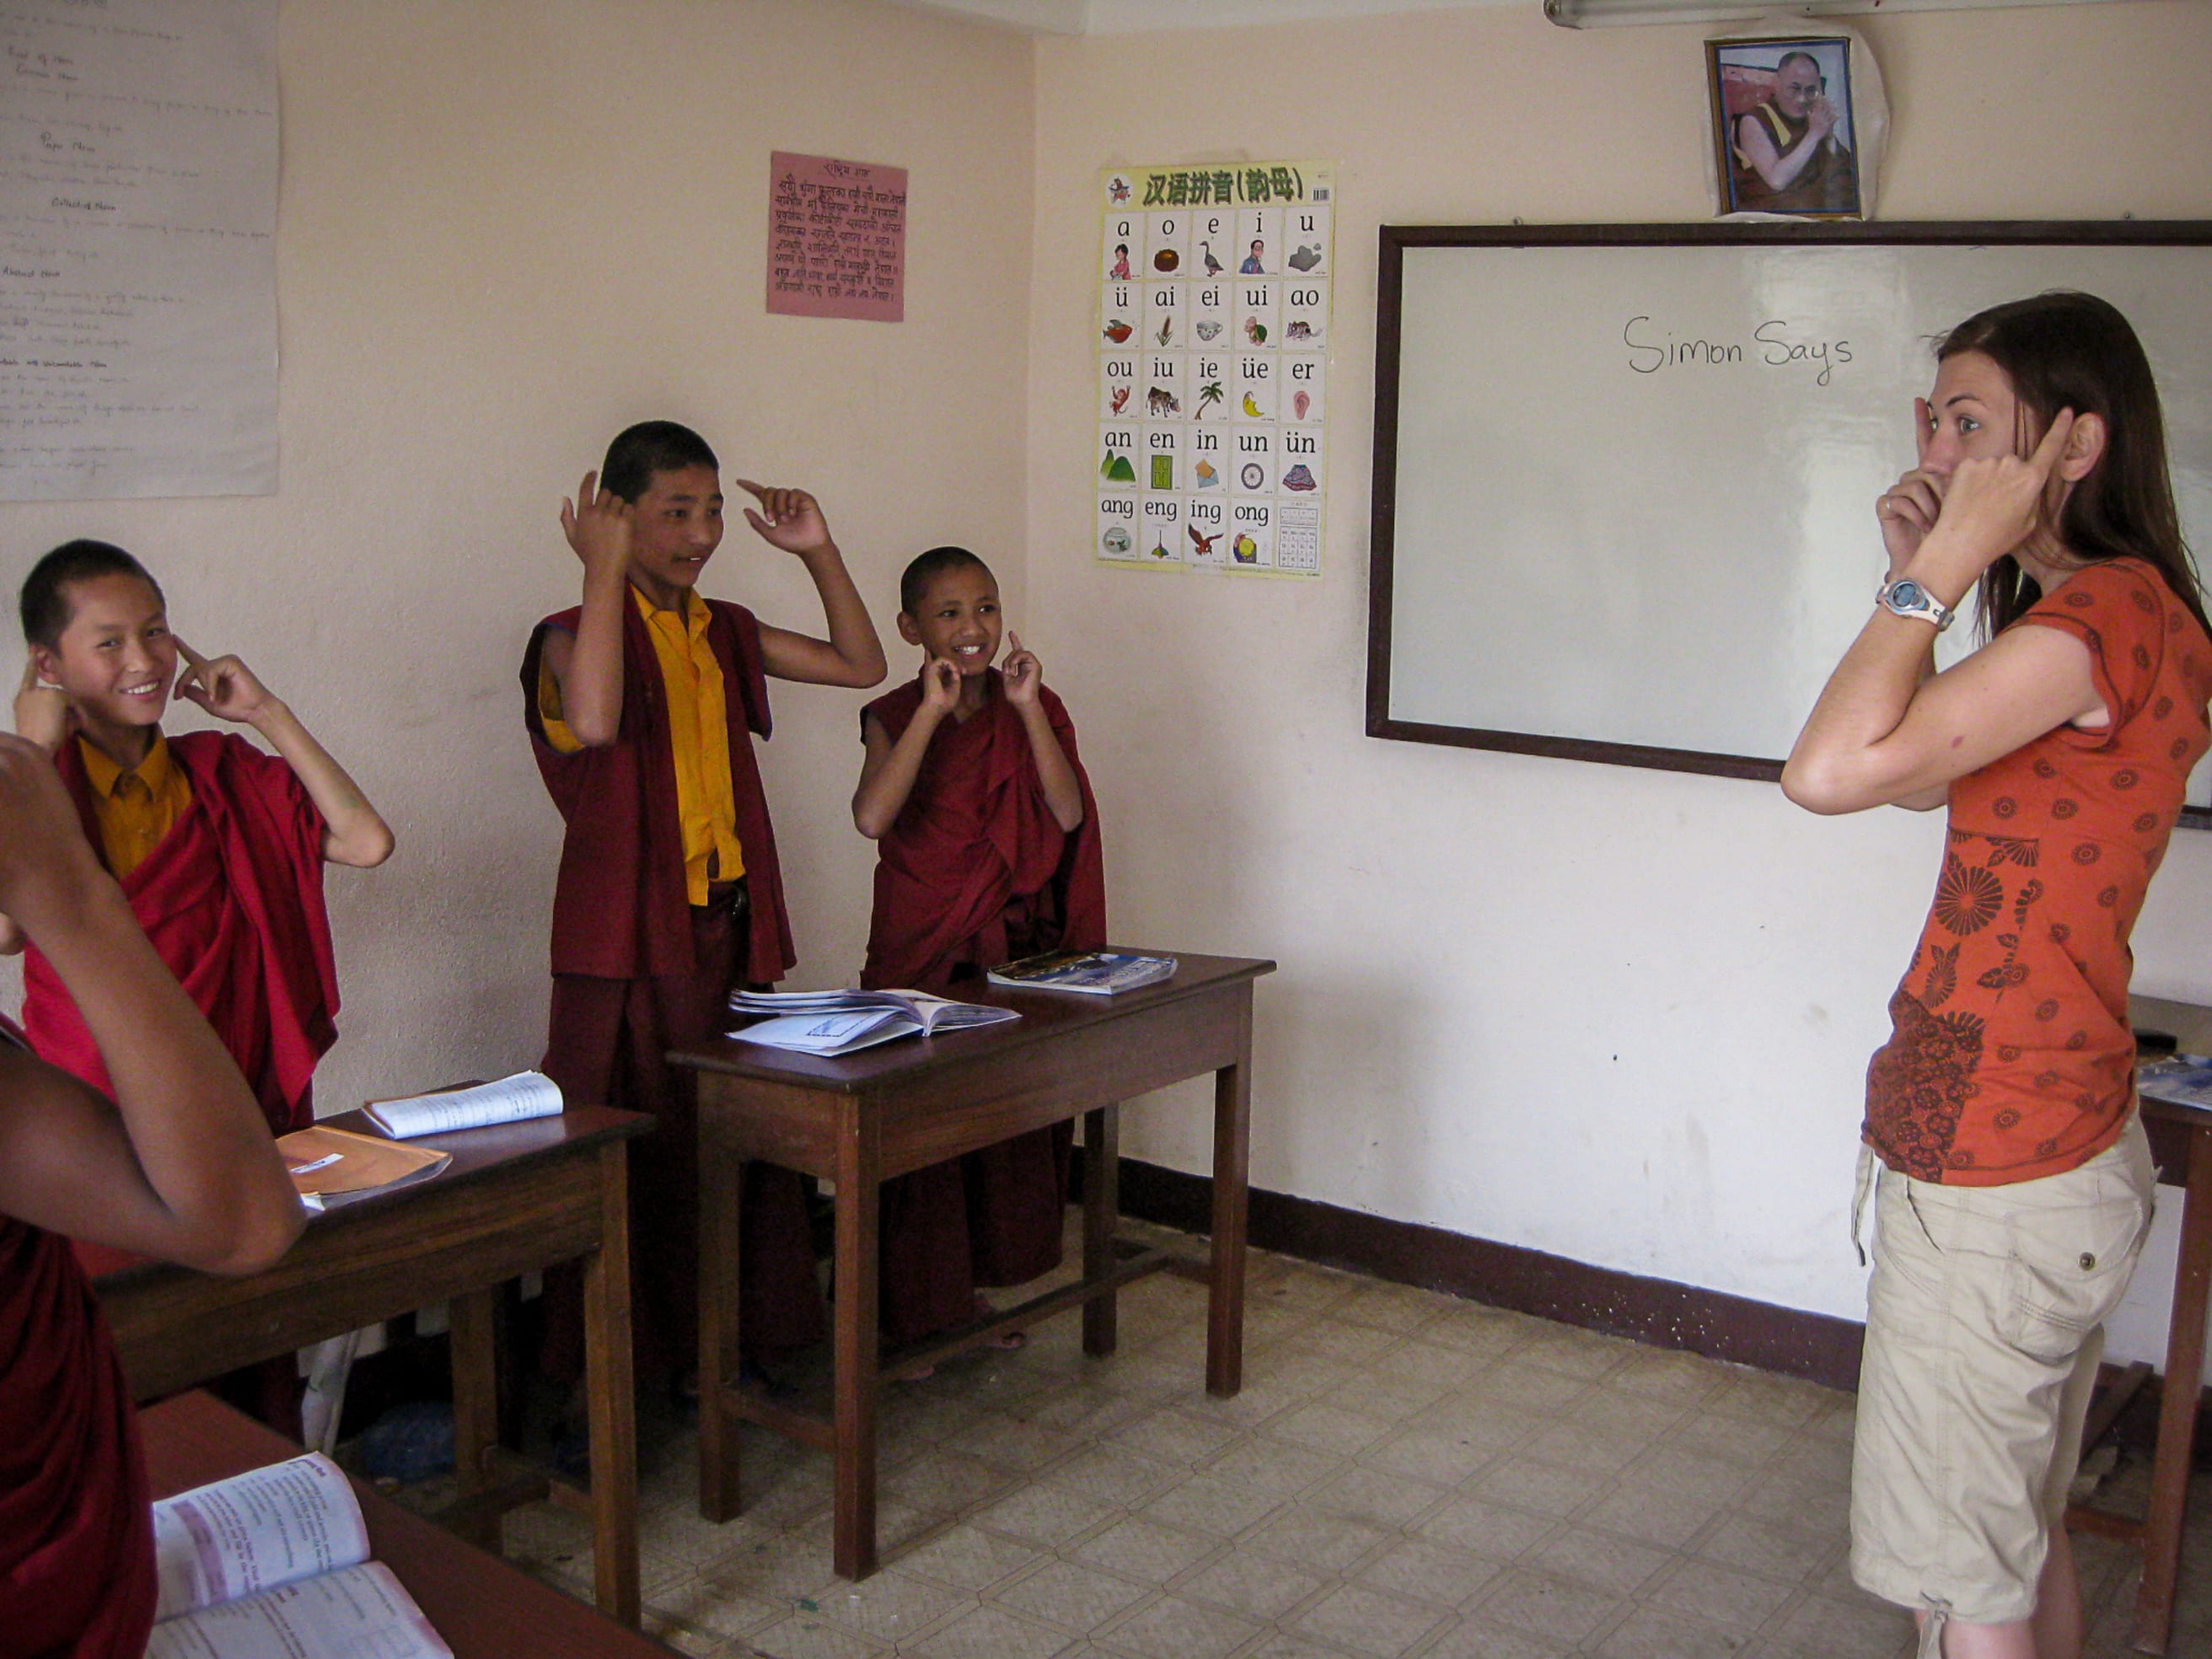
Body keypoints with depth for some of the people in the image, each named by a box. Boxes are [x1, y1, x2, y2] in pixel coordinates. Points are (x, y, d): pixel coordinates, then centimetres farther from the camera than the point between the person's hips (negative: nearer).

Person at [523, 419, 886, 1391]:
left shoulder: (725, 633, 12)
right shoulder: (579, 635, -8)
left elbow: (861, 664, 16)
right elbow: (593, 720, -30)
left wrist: (817, 551, 6)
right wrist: (606, 570, -24)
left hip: (729, 921, 6)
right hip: (629, 933, -6)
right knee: (636, 1150, 0)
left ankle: (736, 1342, 25)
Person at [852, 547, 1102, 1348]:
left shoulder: (1031, 709, 4)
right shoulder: (896, 717, -4)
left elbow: (1068, 813, -11)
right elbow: (872, 817, -24)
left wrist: (1028, 709, -16)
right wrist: (933, 710, -22)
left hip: (1014, 947, 3)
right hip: (922, 950, -3)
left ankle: (993, 1293, 26)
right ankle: (915, 1314, 14)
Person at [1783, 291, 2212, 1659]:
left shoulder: (2102, 617, -21)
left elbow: (1832, 771, -30)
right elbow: (1926, 771, 17)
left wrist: (1946, 564, -22)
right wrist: (1932, 576, 9)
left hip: (1993, 1172, -10)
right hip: (2052, 1138, 10)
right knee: (2029, 1531, 23)